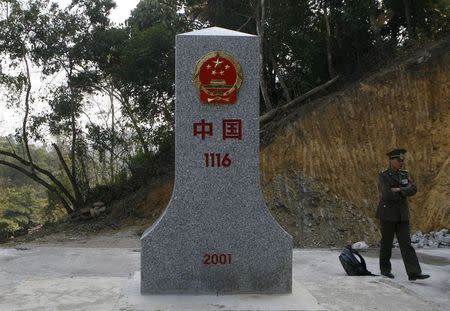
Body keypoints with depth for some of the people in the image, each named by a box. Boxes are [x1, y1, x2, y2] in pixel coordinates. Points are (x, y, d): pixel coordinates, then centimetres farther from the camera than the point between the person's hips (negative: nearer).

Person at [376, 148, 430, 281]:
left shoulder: (404, 174, 9)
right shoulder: (383, 176, -7)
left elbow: (413, 190, -5)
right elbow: (387, 193, -22)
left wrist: (400, 190, -18)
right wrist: (405, 191, -10)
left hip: (402, 215, 5)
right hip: (387, 214, -4)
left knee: (406, 243, -3)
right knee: (387, 242, 4)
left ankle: (414, 273, -8)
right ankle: (385, 269, 20)